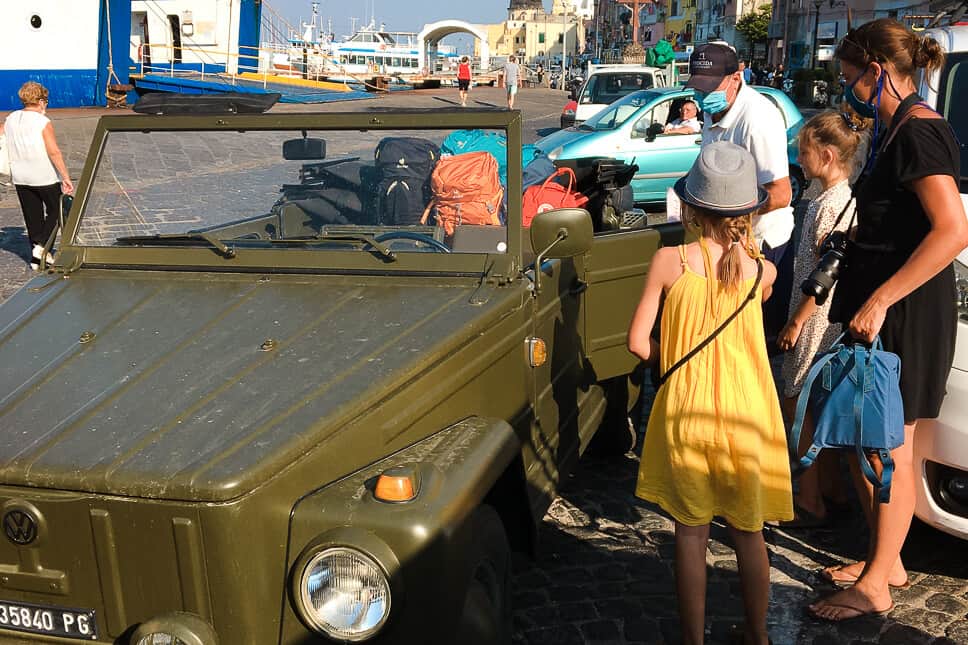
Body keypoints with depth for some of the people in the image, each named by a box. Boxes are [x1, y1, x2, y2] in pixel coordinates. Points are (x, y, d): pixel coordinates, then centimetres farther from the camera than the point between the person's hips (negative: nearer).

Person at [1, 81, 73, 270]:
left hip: (20, 178, 6)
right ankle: (41, 246, -2)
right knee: (55, 211, 13)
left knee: (32, 216, 13)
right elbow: (54, 152, -19)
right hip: (44, 177, -6)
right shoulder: (43, 122, -14)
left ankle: (37, 257, 17)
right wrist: (66, 177, -18)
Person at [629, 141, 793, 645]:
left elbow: (638, 342, -9)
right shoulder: (762, 270, -6)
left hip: (687, 411, -2)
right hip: (747, 414, 2)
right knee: (748, 533, 18)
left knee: (691, 532, 13)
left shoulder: (669, 261, -12)